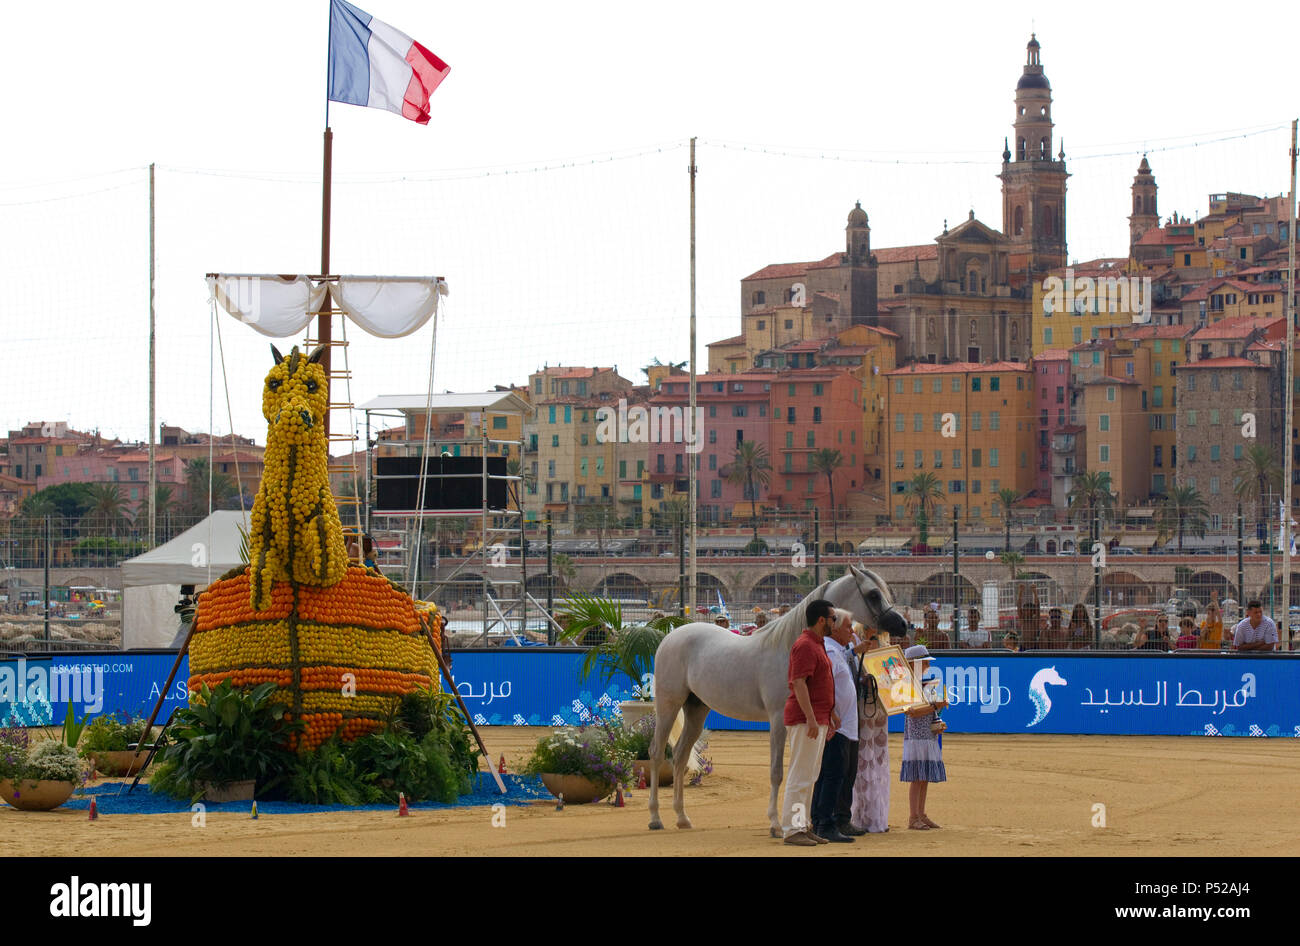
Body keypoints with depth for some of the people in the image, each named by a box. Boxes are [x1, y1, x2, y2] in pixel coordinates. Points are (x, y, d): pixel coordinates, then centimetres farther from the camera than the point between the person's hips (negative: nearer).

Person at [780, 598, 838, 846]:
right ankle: (791, 829, -8)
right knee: (800, 775, -9)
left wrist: (830, 715, 22)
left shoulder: (817, 645, 19)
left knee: (810, 776, 13)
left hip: (817, 719, 11)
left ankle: (803, 826, 18)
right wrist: (811, 718, -26)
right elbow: (799, 683, -22)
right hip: (805, 720, -11)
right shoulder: (805, 645, -14)